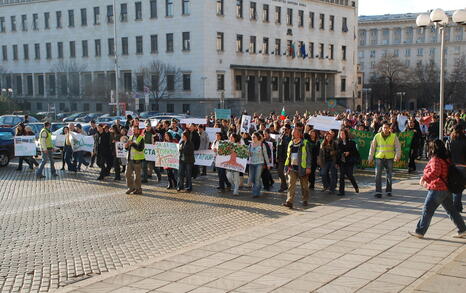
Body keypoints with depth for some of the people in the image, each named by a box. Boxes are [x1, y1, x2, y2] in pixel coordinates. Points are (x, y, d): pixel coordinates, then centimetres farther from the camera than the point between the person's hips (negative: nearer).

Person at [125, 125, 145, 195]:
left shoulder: (141, 138, -7)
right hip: (130, 159, 7)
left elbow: (140, 148, -20)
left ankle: (138, 189, 9)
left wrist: (132, 144, -22)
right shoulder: (131, 137, 14)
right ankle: (131, 187, 18)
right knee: (128, 173, 7)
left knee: (137, 175, -1)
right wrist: (127, 146, -2)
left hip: (137, 159, -7)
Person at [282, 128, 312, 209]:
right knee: (291, 184, -9)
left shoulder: (305, 143, -3)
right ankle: (289, 202, -15)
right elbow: (288, 155, 18)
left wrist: (308, 167, -11)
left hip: (302, 168, -3)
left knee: (304, 185, 9)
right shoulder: (291, 143, 12)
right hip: (292, 167, 4)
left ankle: (305, 200, 27)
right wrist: (288, 166, 8)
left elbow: (308, 155, -5)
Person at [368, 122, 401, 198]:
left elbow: (398, 147, 2)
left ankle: (388, 191, 22)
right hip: (379, 157, 0)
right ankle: (378, 192, -5)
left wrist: (397, 156, -14)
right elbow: (372, 147, 9)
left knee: (389, 175, 9)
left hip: (389, 158, 0)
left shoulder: (394, 136, 2)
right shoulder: (377, 136, 3)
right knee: (378, 174, -8)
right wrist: (370, 158, 8)